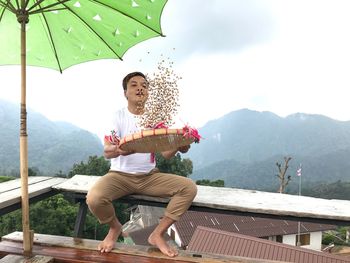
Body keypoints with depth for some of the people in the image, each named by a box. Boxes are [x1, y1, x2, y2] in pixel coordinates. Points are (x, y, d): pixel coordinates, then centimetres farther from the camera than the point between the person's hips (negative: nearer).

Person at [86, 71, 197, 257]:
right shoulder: (117, 116, -4)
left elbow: (166, 154, -2)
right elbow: (106, 151, -18)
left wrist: (178, 146, -26)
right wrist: (118, 150, -43)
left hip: (149, 176, 3)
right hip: (120, 175, -2)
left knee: (189, 188, -16)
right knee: (94, 198, -31)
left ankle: (157, 234, -1)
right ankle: (115, 227, 5)